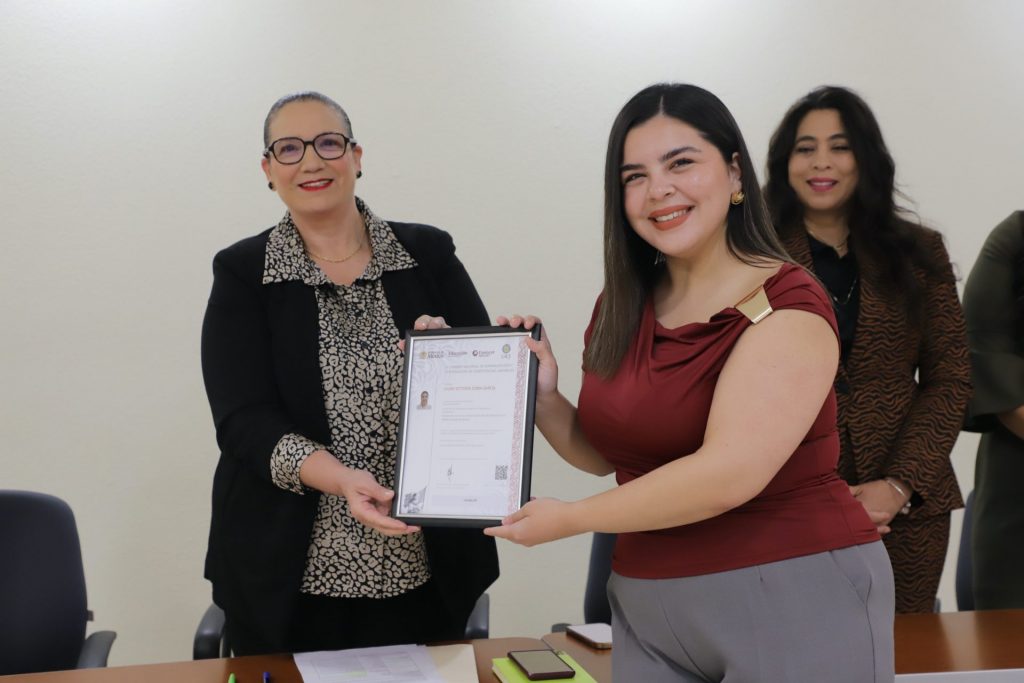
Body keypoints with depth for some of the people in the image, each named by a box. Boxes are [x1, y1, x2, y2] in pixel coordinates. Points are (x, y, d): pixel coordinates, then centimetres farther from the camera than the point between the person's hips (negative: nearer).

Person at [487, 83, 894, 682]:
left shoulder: (785, 306, -15)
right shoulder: (624, 306, 5)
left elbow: (728, 474, -24)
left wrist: (569, 518, -13)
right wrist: (543, 399, -6)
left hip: (796, 606, -6)